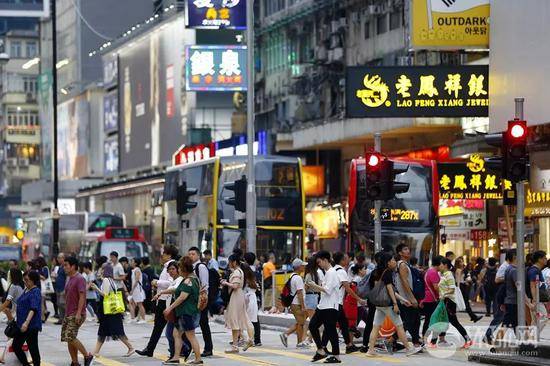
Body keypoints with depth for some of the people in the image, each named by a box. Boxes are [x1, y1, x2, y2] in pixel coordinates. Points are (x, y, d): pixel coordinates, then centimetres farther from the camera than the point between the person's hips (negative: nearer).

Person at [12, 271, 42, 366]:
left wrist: (26, 322, -37)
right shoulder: (26, 290, 13)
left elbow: (33, 309, -27)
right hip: (21, 324, 9)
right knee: (16, 346, 11)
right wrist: (18, 321, 28)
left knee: (33, 348, -3)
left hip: (31, 326, -9)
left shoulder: (35, 292, -14)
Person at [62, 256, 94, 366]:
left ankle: (87, 356, -7)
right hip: (68, 314, 10)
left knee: (70, 337, -18)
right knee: (68, 338, 6)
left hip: (76, 314, -10)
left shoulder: (79, 279, -13)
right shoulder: (70, 279, 16)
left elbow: (82, 296, -19)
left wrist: (78, 313, -25)